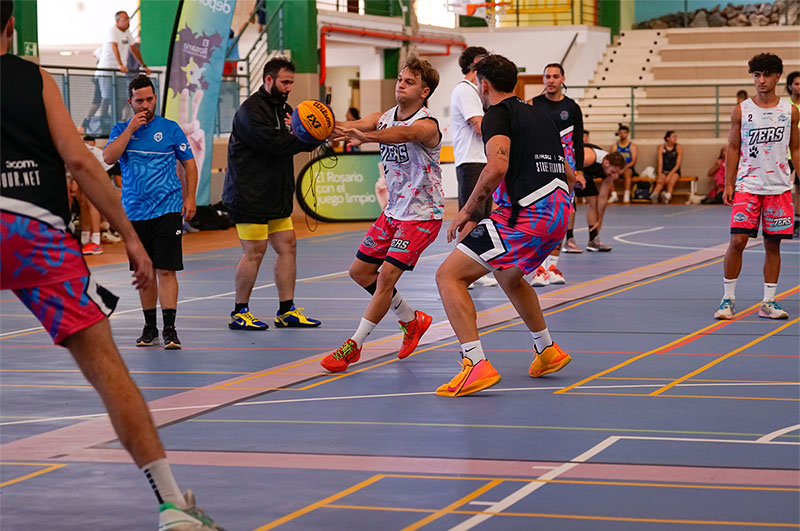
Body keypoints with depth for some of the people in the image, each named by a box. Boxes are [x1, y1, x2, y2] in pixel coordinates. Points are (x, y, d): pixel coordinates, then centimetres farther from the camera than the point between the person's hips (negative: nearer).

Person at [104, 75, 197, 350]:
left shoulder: (170, 129, 3)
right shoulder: (121, 129, 7)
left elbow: (189, 164, 8)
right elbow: (108, 157, -10)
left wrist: (190, 198, 0)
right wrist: (131, 128, -13)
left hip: (167, 210, -2)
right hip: (134, 212, 3)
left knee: (166, 270, -9)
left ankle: (169, 329, -10)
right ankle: (150, 327, 20)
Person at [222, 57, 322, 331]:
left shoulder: (283, 108, 16)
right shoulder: (251, 110, -14)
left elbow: (297, 142, 8)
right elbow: (274, 144, -25)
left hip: (275, 196, 9)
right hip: (249, 195, -9)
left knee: (287, 245, 7)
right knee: (254, 251, -7)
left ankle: (287, 311, 13)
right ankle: (239, 313, 4)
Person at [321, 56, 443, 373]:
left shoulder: (427, 126, -21)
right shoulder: (383, 119, 0)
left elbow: (404, 134, -44)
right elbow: (356, 125, -20)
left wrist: (365, 136, -64)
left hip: (422, 214, -8)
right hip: (394, 211, 8)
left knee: (386, 276, -15)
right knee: (360, 271, 11)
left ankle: (353, 346, -6)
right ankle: (412, 320, 28)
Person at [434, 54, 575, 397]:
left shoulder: (498, 114, -3)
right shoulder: (538, 116, 23)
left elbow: (498, 166, -21)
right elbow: (569, 177, 27)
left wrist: (467, 210, -11)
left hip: (524, 215, -9)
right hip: (559, 213, 9)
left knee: (449, 275, -7)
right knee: (508, 276, 36)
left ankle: (476, 365, -21)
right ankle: (548, 352, 43)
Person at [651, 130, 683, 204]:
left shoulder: (679, 147, 0)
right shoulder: (661, 147, 2)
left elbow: (678, 164, -5)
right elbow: (660, 162, -4)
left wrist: (670, 175, -16)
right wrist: (659, 175, -18)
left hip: (674, 171, 0)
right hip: (663, 171, 0)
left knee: (671, 181, -34)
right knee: (660, 182, -32)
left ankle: (668, 196, -55)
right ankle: (654, 194, -57)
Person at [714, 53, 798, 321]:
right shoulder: (741, 111, 1)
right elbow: (733, 149, 5)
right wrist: (728, 185, -1)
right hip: (747, 186, -1)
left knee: (773, 244, 4)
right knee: (737, 241, -9)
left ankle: (768, 302, 12)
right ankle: (728, 298, 2)